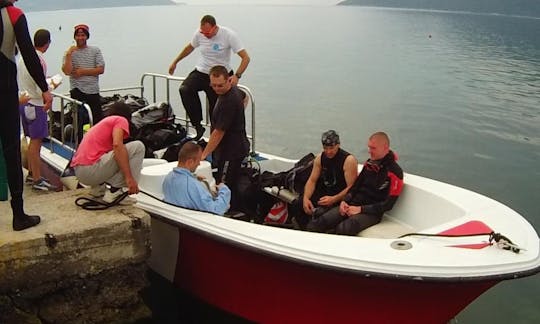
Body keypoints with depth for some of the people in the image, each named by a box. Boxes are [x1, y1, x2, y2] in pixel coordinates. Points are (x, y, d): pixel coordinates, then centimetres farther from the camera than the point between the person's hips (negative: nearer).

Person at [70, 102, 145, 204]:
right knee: (137, 147, -6)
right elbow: (117, 145, -19)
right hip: (92, 169, -9)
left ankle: (98, 187, 15)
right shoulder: (121, 120, 3)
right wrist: (129, 178, -22)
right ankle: (115, 192, -6)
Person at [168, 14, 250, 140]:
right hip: (201, 72, 3)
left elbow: (246, 58, -21)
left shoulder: (229, 35, -19)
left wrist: (237, 76, -36)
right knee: (185, 89, -26)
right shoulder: (199, 33, -6)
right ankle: (198, 126, -21)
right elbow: (189, 47, 16)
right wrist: (175, 62, 22)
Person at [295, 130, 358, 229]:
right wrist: (306, 198, -11)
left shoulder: (349, 160, -13)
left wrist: (333, 199, -27)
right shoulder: (320, 157, 6)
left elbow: (351, 188, -16)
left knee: (319, 213, -32)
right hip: (322, 193, 6)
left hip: (339, 197, -6)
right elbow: (312, 180, 7)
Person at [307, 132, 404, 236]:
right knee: (314, 225, -13)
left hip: (371, 212, -7)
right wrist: (345, 201, 2)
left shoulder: (395, 172, -9)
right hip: (352, 205, 7)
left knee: (342, 229, -37)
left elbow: (387, 204, -11)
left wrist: (361, 209, -14)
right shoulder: (369, 163, 12)